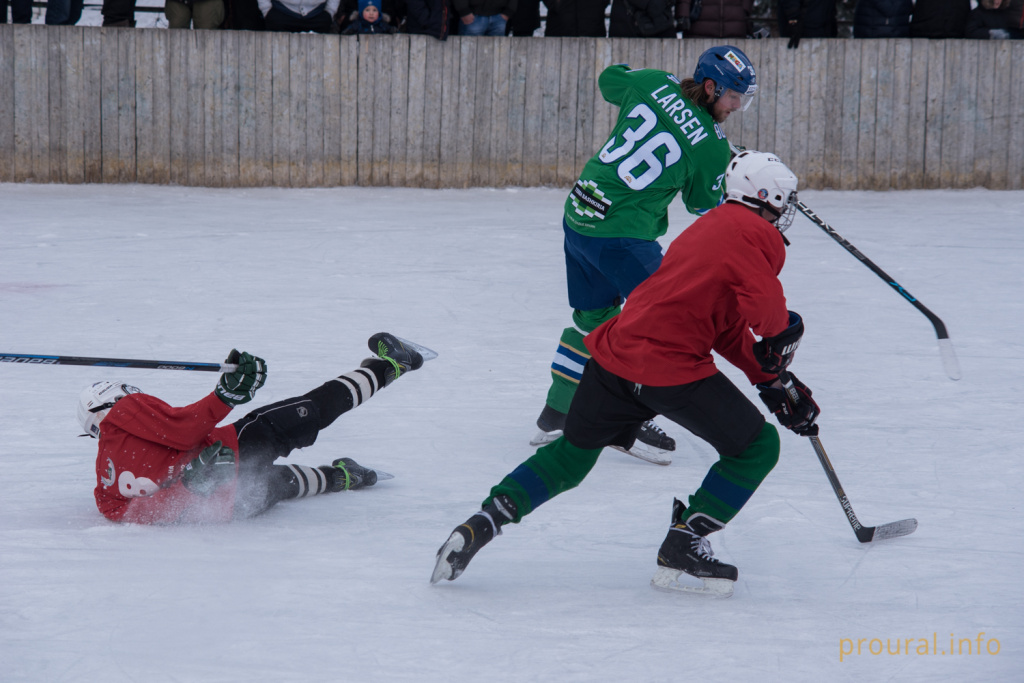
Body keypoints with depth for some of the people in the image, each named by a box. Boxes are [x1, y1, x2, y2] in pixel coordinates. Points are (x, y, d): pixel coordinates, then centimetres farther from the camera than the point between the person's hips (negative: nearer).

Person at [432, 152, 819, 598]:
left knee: (571, 456, 24)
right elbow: (763, 306, -20)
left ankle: (483, 522, 10)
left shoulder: (714, 225, 26)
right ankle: (682, 551, 5)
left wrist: (770, 381, 25)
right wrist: (783, 329, 2)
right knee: (756, 447, 8)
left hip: (616, 352, 9)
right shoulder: (757, 235, -4)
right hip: (672, 368, -9)